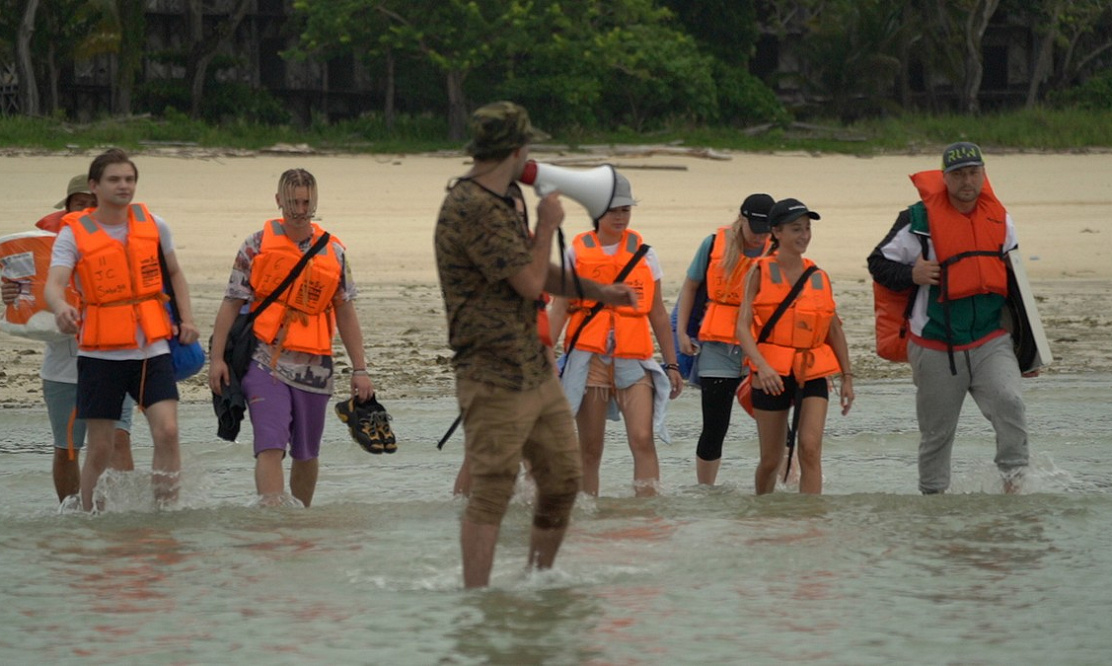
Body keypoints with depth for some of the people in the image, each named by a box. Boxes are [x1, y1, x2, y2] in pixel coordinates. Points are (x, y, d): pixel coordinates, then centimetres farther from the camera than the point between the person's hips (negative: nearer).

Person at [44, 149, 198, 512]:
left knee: (167, 432, -15)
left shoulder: (153, 225, 6)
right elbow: (54, 283, -21)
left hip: (152, 349, 2)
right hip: (101, 353, -2)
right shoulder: (74, 233, -6)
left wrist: (187, 319, 9)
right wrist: (61, 308, -44)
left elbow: (174, 273, 22)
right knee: (100, 450, 0)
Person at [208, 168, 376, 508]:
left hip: (313, 367, 3)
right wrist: (217, 358, -6)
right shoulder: (257, 245, 1)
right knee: (270, 446, -17)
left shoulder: (333, 251, 9)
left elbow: (345, 313, 13)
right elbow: (231, 304, 2)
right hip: (265, 362, -3)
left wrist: (359, 370, 9)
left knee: (306, 454, 11)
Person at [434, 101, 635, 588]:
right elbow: (529, 281, -19)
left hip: (536, 371, 10)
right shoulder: (472, 209, -18)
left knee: (563, 480, 14)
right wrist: (547, 225, -4)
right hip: (495, 378, -10)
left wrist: (597, 291, 26)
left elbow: (538, 273, 30)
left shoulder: (498, 204, 16)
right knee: (491, 494, -8)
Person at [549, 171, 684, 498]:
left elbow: (658, 314, 15)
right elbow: (559, 309, 2)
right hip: (588, 359, 0)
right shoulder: (576, 252, 6)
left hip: (633, 360, 0)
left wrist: (672, 364, 14)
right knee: (590, 448, 3)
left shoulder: (642, 252, 10)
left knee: (642, 438, -16)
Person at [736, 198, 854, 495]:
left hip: (813, 373, 2)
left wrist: (847, 376, 14)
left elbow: (834, 330, 16)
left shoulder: (818, 277, 8)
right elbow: (743, 327, -9)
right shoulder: (760, 272, -1)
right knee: (771, 459, 8)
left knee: (810, 449, -17)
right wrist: (762, 365, -25)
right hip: (771, 375, -2)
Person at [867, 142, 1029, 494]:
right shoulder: (920, 219, -7)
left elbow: (1011, 276, 22)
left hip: (991, 342, 2)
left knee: (1009, 402, -22)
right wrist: (912, 276, -20)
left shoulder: (999, 218, 8)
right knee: (936, 431, 6)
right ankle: (933, 494, 21)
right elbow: (880, 264, 0)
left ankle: (1015, 477, -16)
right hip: (937, 345, -2)